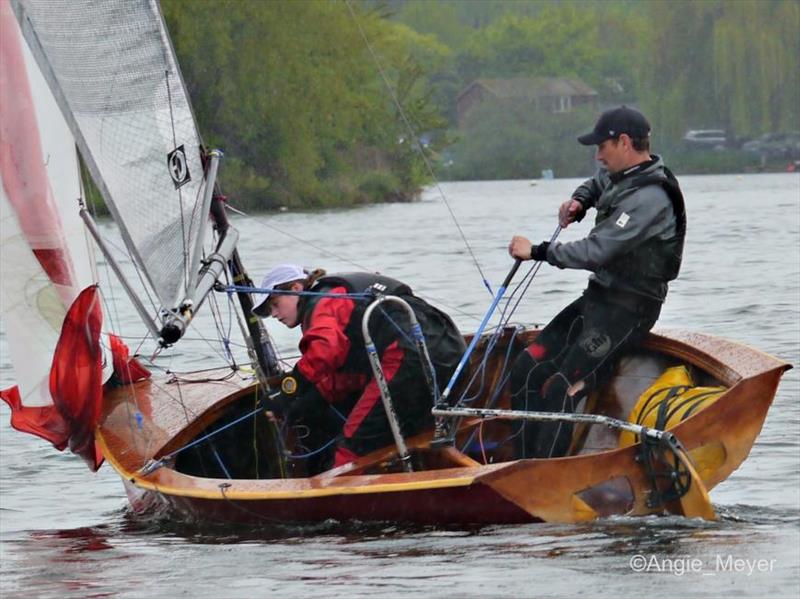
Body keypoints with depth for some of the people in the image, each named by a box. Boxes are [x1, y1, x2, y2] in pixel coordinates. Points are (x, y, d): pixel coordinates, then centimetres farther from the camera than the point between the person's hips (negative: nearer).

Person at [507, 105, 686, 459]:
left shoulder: (648, 199, -22)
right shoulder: (619, 176, 9)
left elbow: (596, 252, -27)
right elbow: (595, 185, 35)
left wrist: (537, 251, -18)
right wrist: (578, 202, 12)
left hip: (626, 310, -10)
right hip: (599, 297, 10)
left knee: (561, 391, -20)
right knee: (527, 371, 1)